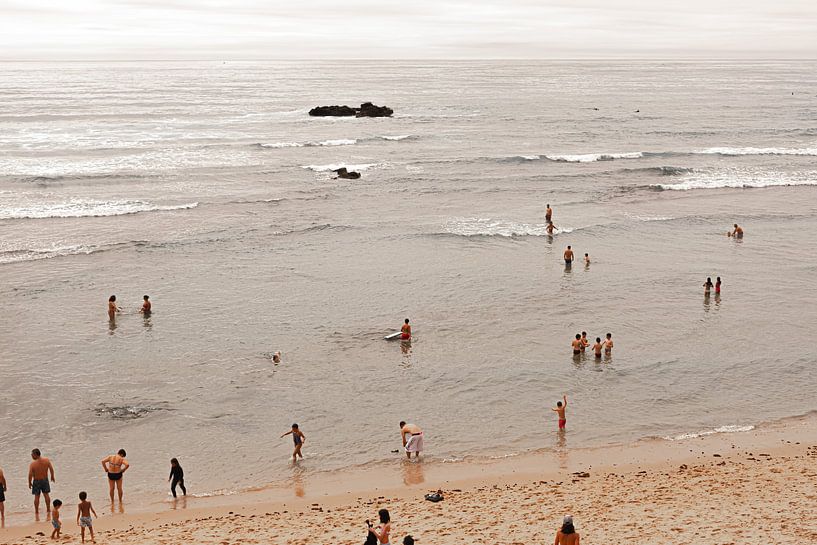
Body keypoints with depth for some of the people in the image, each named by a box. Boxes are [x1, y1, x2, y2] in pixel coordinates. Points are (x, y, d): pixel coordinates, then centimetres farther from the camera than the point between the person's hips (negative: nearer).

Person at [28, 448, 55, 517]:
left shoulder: (33, 464, -23)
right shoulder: (46, 460, -14)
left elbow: (30, 475, -20)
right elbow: (51, 469, -6)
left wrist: (30, 483, -4)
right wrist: (52, 477, 11)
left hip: (36, 481, -3)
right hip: (45, 479, 3)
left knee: (37, 496, 11)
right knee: (46, 494, 20)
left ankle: (37, 513, 19)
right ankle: (48, 510, 30)